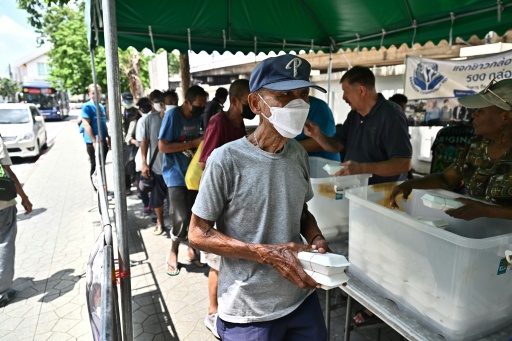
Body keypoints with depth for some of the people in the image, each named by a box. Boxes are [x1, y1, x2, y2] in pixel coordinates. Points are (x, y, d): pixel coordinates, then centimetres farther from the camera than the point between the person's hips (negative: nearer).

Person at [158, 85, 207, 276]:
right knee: (181, 218, -8)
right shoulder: (172, 115, -14)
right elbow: (162, 146, -20)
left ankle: (192, 249, 29)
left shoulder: (197, 116, 6)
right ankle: (173, 253, 17)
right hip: (176, 175, -6)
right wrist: (193, 143, -22)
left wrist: (202, 142, -2)